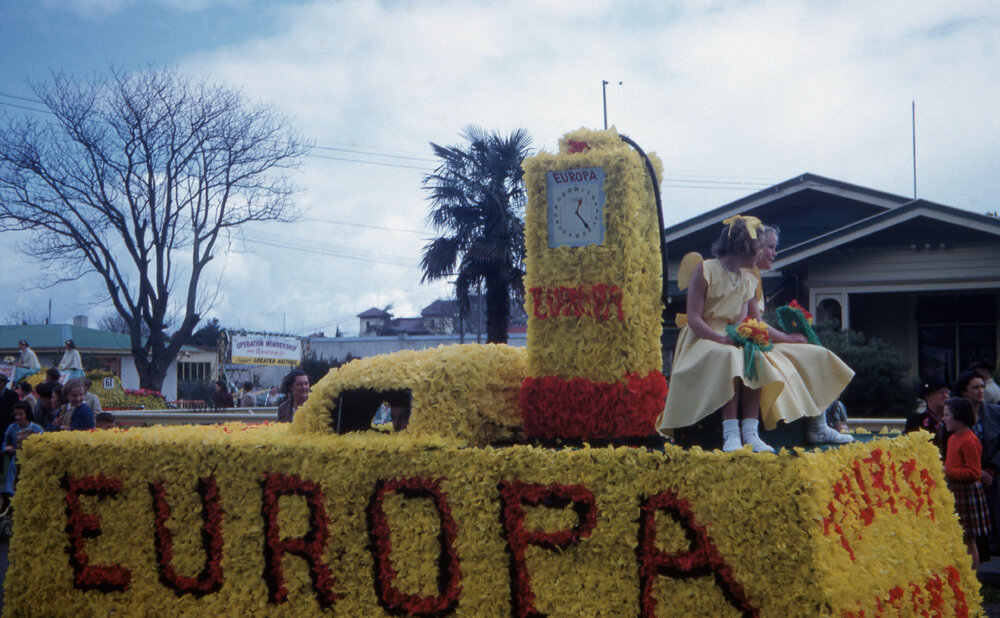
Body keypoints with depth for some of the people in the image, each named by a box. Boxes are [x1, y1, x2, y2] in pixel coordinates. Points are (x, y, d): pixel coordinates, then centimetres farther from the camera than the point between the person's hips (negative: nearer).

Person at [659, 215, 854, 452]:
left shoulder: (749, 281, 18)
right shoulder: (705, 270, -2)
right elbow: (694, 319, -10)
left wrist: (788, 339, 26)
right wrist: (722, 339, -23)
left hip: (737, 341, 6)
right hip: (704, 341, -5)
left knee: (756, 361, -28)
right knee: (730, 357, -38)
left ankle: (750, 432, -36)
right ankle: (731, 433, -42)